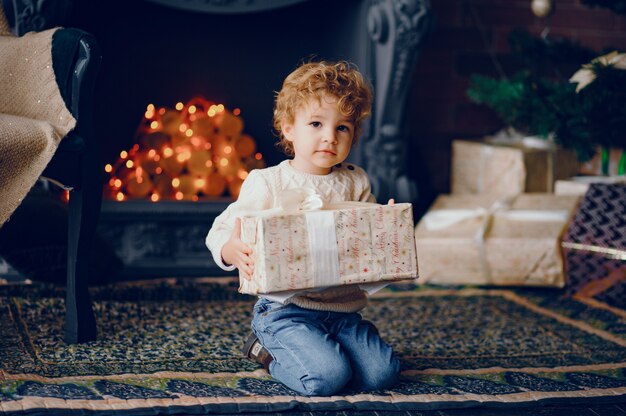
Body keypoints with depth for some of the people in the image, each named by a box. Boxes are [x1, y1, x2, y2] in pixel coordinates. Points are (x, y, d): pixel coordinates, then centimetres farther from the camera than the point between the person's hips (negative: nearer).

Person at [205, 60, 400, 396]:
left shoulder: (355, 183, 10)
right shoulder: (267, 183, -4)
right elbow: (222, 230, -4)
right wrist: (231, 251, -28)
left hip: (345, 309, 5)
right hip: (287, 309, -5)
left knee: (382, 373, -12)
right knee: (327, 377, -24)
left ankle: (320, 349, 14)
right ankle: (267, 349, 6)